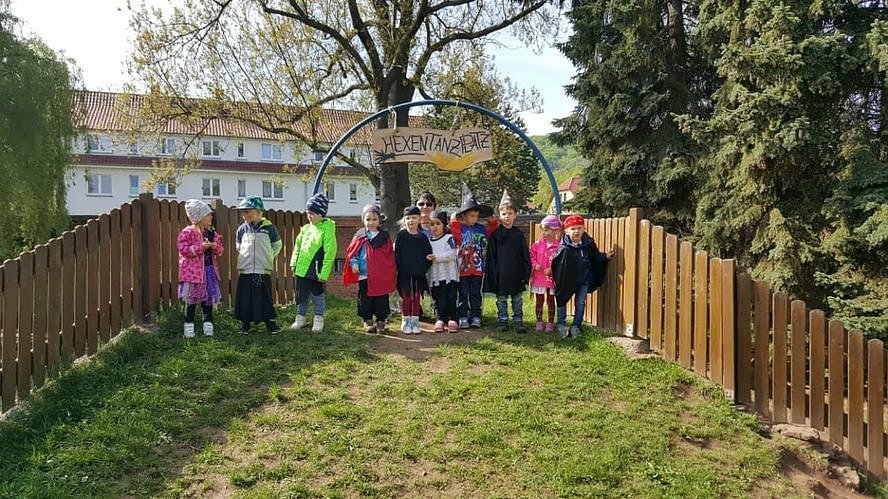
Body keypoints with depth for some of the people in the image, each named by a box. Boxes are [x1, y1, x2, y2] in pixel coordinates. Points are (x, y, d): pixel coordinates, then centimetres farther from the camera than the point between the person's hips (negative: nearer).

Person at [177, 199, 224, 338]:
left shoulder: (212, 232, 12)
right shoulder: (187, 232, -6)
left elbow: (220, 250, 17)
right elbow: (183, 249, -13)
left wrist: (216, 247, -7)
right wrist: (201, 247, -19)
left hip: (210, 270, 5)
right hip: (193, 271, -5)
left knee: (208, 298, 9)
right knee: (191, 300, 1)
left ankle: (208, 324, 17)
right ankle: (189, 326, 10)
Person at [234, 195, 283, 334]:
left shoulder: (269, 227, -4)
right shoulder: (242, 229, 3)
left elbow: (277, 244, 10)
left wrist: (269, 257, 6)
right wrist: (246, 257, 13)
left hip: (263, 270, -2)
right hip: (245, 270, 2)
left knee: (265, 297, 4)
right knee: (245, 298, 5)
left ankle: (270, 322, 16)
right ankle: (245, 323, 17)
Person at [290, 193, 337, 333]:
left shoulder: (327, 230, -12)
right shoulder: (305, 228, 8)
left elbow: (329, 253, -14)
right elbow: (297, 247, 18)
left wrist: (324, 273, -16)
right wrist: (294, 263, 9)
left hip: (315, 272, -6)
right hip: (301, 270, 6)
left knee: (317, 296, 8)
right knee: (301, 296, 15)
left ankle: (318, 320, 21)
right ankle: (300, 319, 28)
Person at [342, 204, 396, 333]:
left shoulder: (384, 236, 5)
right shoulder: (360, 236, 3)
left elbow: (390, 255, 7)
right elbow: (352, 252, 5)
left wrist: (391, 272, 1)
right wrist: (354, 263, -12)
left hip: (382, 276, 0)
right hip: (364, 275, 0)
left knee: (381, 299, 4)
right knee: (365, 299, 7)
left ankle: (381, 321, 16)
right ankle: (368, 321, 19)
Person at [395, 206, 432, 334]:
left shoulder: (422, 237, 4)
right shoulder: (401, 235, -1)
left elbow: (428, 253, 9)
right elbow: (396, 253, -1)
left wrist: (425, 268, -1)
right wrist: (397, 267, -6)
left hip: (419, 273, 2)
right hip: (405, 272, -2)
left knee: (416, 298, 8)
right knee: (406, 298, 4)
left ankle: (415, 321, 18)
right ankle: (405, 322, 13)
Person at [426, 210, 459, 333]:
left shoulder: (449, 238, -3)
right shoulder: (428, 241, 13)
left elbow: (452, 254, -15)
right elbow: (425, 258, 21)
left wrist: (435, 257, -18)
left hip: (449, 276, -4)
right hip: (434, 277, 4)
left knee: (451, 299, -2)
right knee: (438, 300, 4)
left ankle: (452, 319, 5)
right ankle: (440, 319, 12)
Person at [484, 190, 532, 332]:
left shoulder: (519, 234, 3)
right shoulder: (495, 234, -2)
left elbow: (525, 255, 5)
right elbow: (490, 256, -1)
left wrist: (526, 273, 0)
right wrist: (492, 275, -5)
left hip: (516, 275, 1)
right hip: (500, 274, -1)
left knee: (518, 300, 9)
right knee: (501, 300, 9)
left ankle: (518, 321, 17)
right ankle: (502, 321, 20)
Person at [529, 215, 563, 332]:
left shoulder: (559, 245, -9)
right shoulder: (537, 244, 0)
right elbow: (531, 256, 5)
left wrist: (552, 269, -17)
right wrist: (535, 265, -12)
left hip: (552, 277, -2)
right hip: (539, 276, 2)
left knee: (551, 300, 9)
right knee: (539, 300, 11)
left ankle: (550, 323, 19)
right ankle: (539, 322, 21)